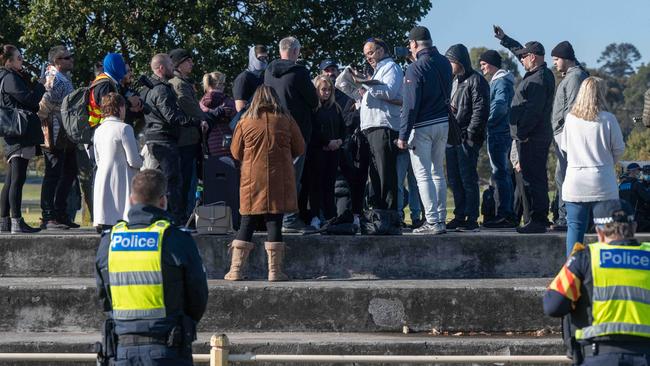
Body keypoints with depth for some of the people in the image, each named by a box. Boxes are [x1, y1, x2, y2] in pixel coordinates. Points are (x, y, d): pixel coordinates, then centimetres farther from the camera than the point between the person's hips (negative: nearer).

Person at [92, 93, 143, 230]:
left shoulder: (98, 130, 10)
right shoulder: (124, 128, -11)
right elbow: (133, 160, -13)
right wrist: (142, 162, 10)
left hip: (102, 181, 7)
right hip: (121, 181, -7)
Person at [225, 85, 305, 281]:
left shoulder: (245, 121, 2)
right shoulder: (286, 120, 1)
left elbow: (235, 152, 9)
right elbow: (299, 149, 8)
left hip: (252, 179, 1)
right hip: (280, 180, -1)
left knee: (247, 224, 5)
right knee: (275, 223, 1)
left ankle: (236, 270, 4)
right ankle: (275, 271, 1)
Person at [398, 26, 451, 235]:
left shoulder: (416, 68, -15)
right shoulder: (444, 63, 5)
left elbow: (410, 105, -17)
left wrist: (403, 135, -13)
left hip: (422, 127, -7)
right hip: (443, 123, 7)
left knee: (423, 174, -3)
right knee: (437, 172, 16)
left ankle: (433, 222, -8)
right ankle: (440, 219, 16)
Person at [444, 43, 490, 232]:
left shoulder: (476, 80, -8)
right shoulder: (454, 81, 19)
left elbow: (480, 110, -14)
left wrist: (470, 133, -18)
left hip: (466, 138, -9)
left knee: (468, 178, -7)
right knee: (454, 179, 11)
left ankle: (472, 218, -5)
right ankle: (460, 216, 18)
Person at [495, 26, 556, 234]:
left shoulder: (539, 79, -16)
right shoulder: (542, 74, 16)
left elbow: (533, 109, -23)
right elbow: (519, 50, 33)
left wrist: (522, 132, -21)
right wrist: (504, 39, 40)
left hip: (531, 139, -11)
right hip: (538, 137, 11)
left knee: (533, 179, -10)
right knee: (537, 179, 13)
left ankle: (538, 221, -11)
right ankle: (540, 219, 16)